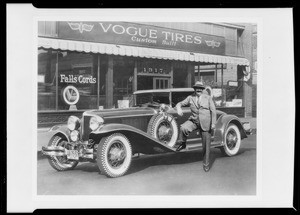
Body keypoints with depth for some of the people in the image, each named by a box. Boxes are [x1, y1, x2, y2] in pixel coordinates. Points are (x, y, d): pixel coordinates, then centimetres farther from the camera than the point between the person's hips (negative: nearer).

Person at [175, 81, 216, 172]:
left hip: (205, 123, -1)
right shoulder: (190, 98, 4)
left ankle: (206, 164, 18)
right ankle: (182, 144, -5)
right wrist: (179, 109, -20)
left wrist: (213, 123, -7)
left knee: (206, 145, 2)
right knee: (183, 128, -32)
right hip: (193, 121, 1)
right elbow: (179, 104, 4)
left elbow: (213, 110, 1)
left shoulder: (208, 98, 2)